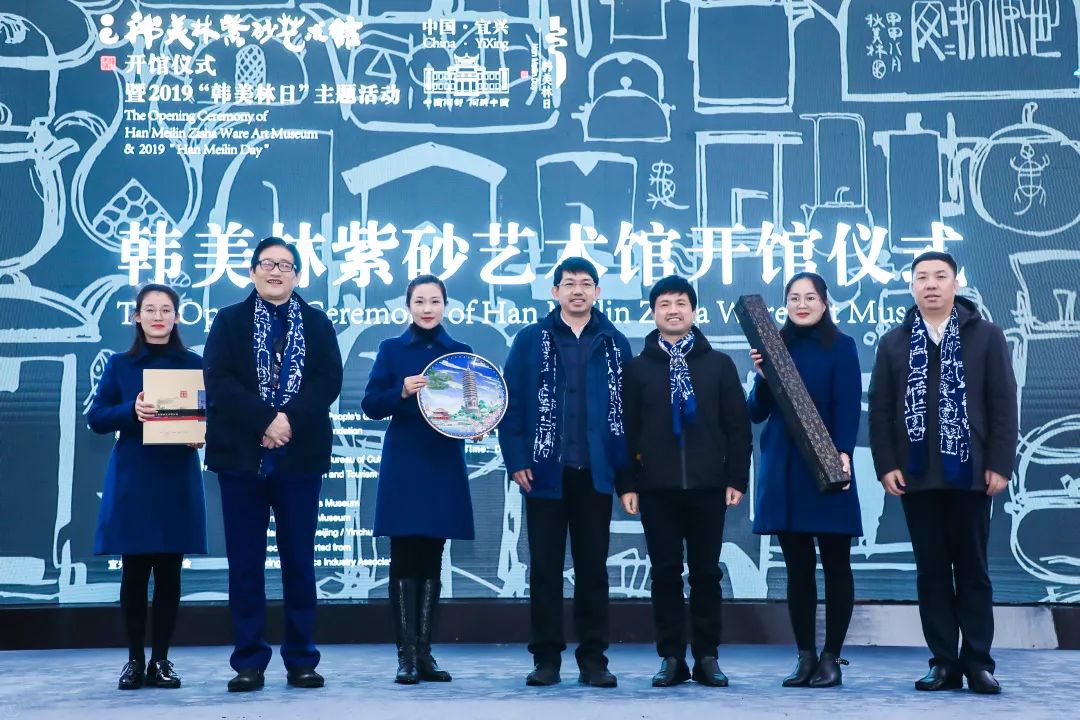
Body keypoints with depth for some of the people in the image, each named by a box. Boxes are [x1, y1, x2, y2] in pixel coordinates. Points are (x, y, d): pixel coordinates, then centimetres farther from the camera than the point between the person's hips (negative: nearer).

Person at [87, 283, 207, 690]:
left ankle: (161, 660, 12)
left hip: (178, 480, 0)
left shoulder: (193, 364, 7)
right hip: (132, 481, 0)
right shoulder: (119, 365, 6)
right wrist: (131, 411, -17)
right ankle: (135, 659, 13)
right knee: (134, 572, 2)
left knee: (169, 573, 2)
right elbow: (95, 419, 1)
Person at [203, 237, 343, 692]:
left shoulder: (317, 323, 10)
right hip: (242, 454, 0)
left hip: (300, 455, 0)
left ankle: (301, 660, 12)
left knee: (299, 560, 4)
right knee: (245, 561, 2)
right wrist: (264, 420, -17)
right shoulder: (229, 321, 8)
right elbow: (217, 381, -5)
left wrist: (291, 419, -17)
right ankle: (249, 662, 9)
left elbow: (329, 380, -2)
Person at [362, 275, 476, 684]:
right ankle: (406, 654, 1)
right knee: (404, 558, -3)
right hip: (403, 466, -2)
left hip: (444, 466, 2)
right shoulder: (391, 350, 4)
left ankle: (424, 651, 12)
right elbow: (371, 405, -3)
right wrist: (402, 392, -20)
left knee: (431, 559, 6)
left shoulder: (461, 353, 9)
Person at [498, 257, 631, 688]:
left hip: (595, 474, 1)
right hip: (545, 472, -1)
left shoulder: (615, 344, 6)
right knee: (545, 567, 4)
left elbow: (629, 407, 4)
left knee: (593, 568, 6)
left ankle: (593, 659, 14)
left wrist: (624, 466, -4)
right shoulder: (530, 340, 4)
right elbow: (511, 403, 1)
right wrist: (517, 461, -6)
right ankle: (546, 659, 13)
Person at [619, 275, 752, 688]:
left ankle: (707, 657, 14)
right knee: (666, 573, 4)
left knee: (706, 572, 5)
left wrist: (737, 478, -1)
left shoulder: (719, 364, 7)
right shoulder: (637, 368, 7)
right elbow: (626, 430, 4)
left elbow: (737, 426, 6)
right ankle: (671, 658, 11)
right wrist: (626, 484, -3)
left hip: (707, 486, 0)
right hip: (656, 488, 0)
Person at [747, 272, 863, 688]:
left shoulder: (840, 346, 1)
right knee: (797, 566, 6)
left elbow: (848, 407, -7)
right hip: (783, 471, 4)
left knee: (835, 563, 2)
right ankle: (805, 657, 13)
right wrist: (762, 376, -9)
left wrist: (843, 454, -22)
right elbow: (757, 413, 9)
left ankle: (831, 658, 9)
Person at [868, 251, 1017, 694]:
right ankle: (944, 662, 10)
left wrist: (999, 463, -8)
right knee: (931, 572, 4)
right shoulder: (893, 343, 9)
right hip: (917, 476, 2)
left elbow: (1003, 404, 0)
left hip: (970, 473, -2)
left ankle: (978, 662, 10)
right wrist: (885, 464, -4)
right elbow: (880, 410, 6)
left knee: (972, 570, 4)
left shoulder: (986, 336, 5)